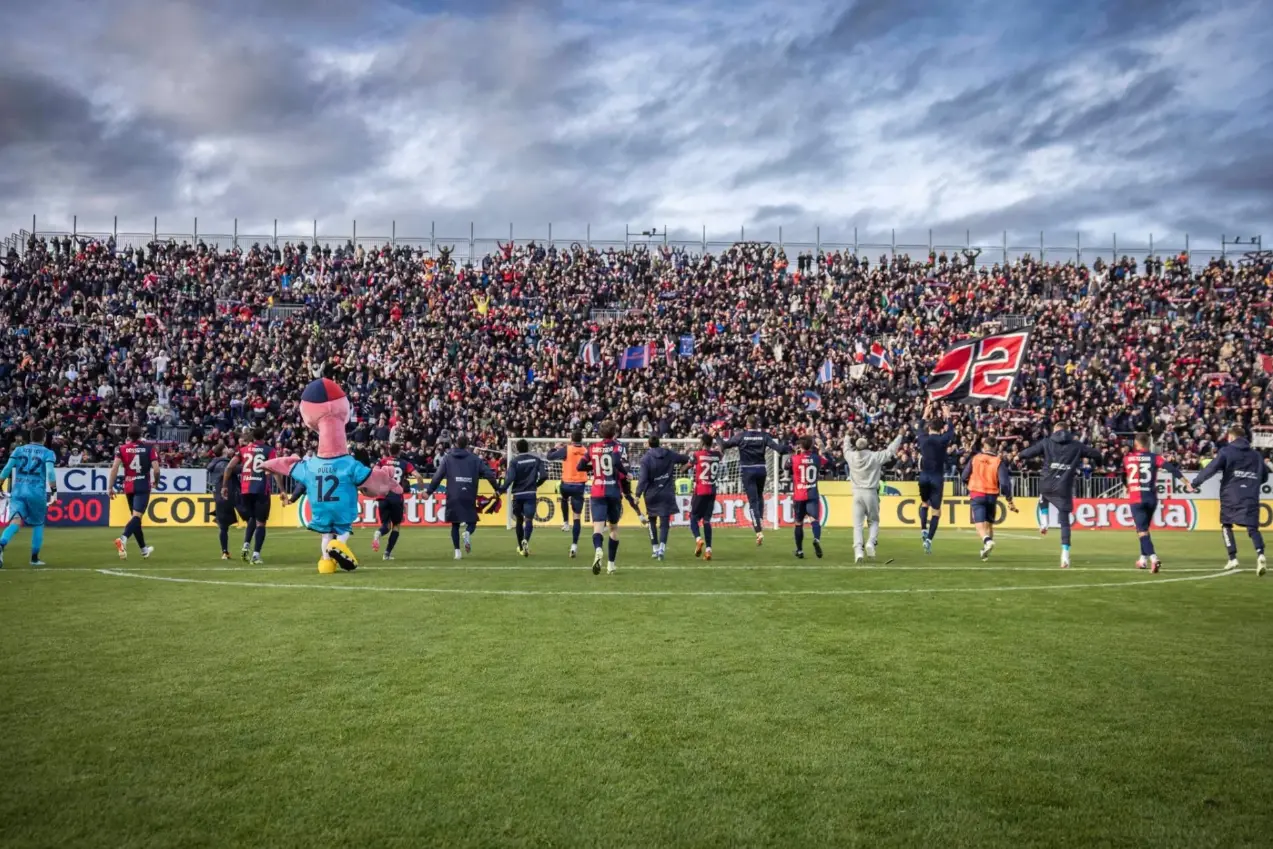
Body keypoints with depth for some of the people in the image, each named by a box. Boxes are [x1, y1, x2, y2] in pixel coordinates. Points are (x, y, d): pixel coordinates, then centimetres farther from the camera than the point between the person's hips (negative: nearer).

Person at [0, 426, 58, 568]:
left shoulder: (18, 450, 13)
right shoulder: (48, 453, 5)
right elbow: (50, 473, -11)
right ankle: (34, 558, 18)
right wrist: (54, 491, -10)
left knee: (15, 522, -11)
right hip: (37, 492, -2)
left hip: (17, 491, 2)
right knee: (38, 524, 17)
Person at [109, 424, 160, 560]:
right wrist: (156, 482, 11)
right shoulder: (149, 448, -1)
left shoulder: (122, 449, 2)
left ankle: (144, 549, 24)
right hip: (143, 486, -3)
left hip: (128, 487, 3)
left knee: (136, 516, 15)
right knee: (137, 515, -12)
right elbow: (156, 469, -7)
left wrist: (111, 486, -3)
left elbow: (114, 468, -7)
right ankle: (123, 538, -39)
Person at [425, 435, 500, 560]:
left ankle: (457, 551, 1)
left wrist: (429, 491, 10)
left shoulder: (448, 458, 8)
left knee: (455, 525, 11)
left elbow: (438, 476, 3)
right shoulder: (475, 458, 6)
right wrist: (498, 488, 12)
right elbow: (488, 473, 2)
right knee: (472, 522, 11)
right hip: (469, 497, -1)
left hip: (453, 497, 1)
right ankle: (468, 533, -22)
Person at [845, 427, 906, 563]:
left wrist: (848, 437, 45)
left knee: (857, 524, 1)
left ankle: (858, 550, -14)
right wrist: (900, 435, 18)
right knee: (874, 521, 15)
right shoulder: (875, 456, -6)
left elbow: (846, 448, 24)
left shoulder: (851, 456, 1)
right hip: (871, 493, -1)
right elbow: (891, 450, 5)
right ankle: (870, 542, -10)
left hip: (857, 493, 1)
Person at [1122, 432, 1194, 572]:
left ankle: (1153, 558, -27)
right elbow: (1172, 469, -10)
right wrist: (1187, 483, -10)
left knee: (1142, 531, -7)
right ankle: (1143, 559, 30)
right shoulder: (1154, 457, 2)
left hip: (1136, 499, -3)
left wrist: (1127, 487, 40)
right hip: (1151, 498, 3)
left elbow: (1123, 477, 19)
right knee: (1144, 528, 21)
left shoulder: (1127, 458, 4)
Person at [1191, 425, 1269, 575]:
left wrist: (1195, 482, -4)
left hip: (1231, 496, -2)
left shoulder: (1226, 451, 1)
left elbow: (1211, 468, -10)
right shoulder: (1256, 454, 15)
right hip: (1251, 498, 2)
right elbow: (1265, 476, 21)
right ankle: (1260, 555, -28)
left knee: (1226, 525, 16)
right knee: (1253, 528, -1)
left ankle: (1232, 558, 9)